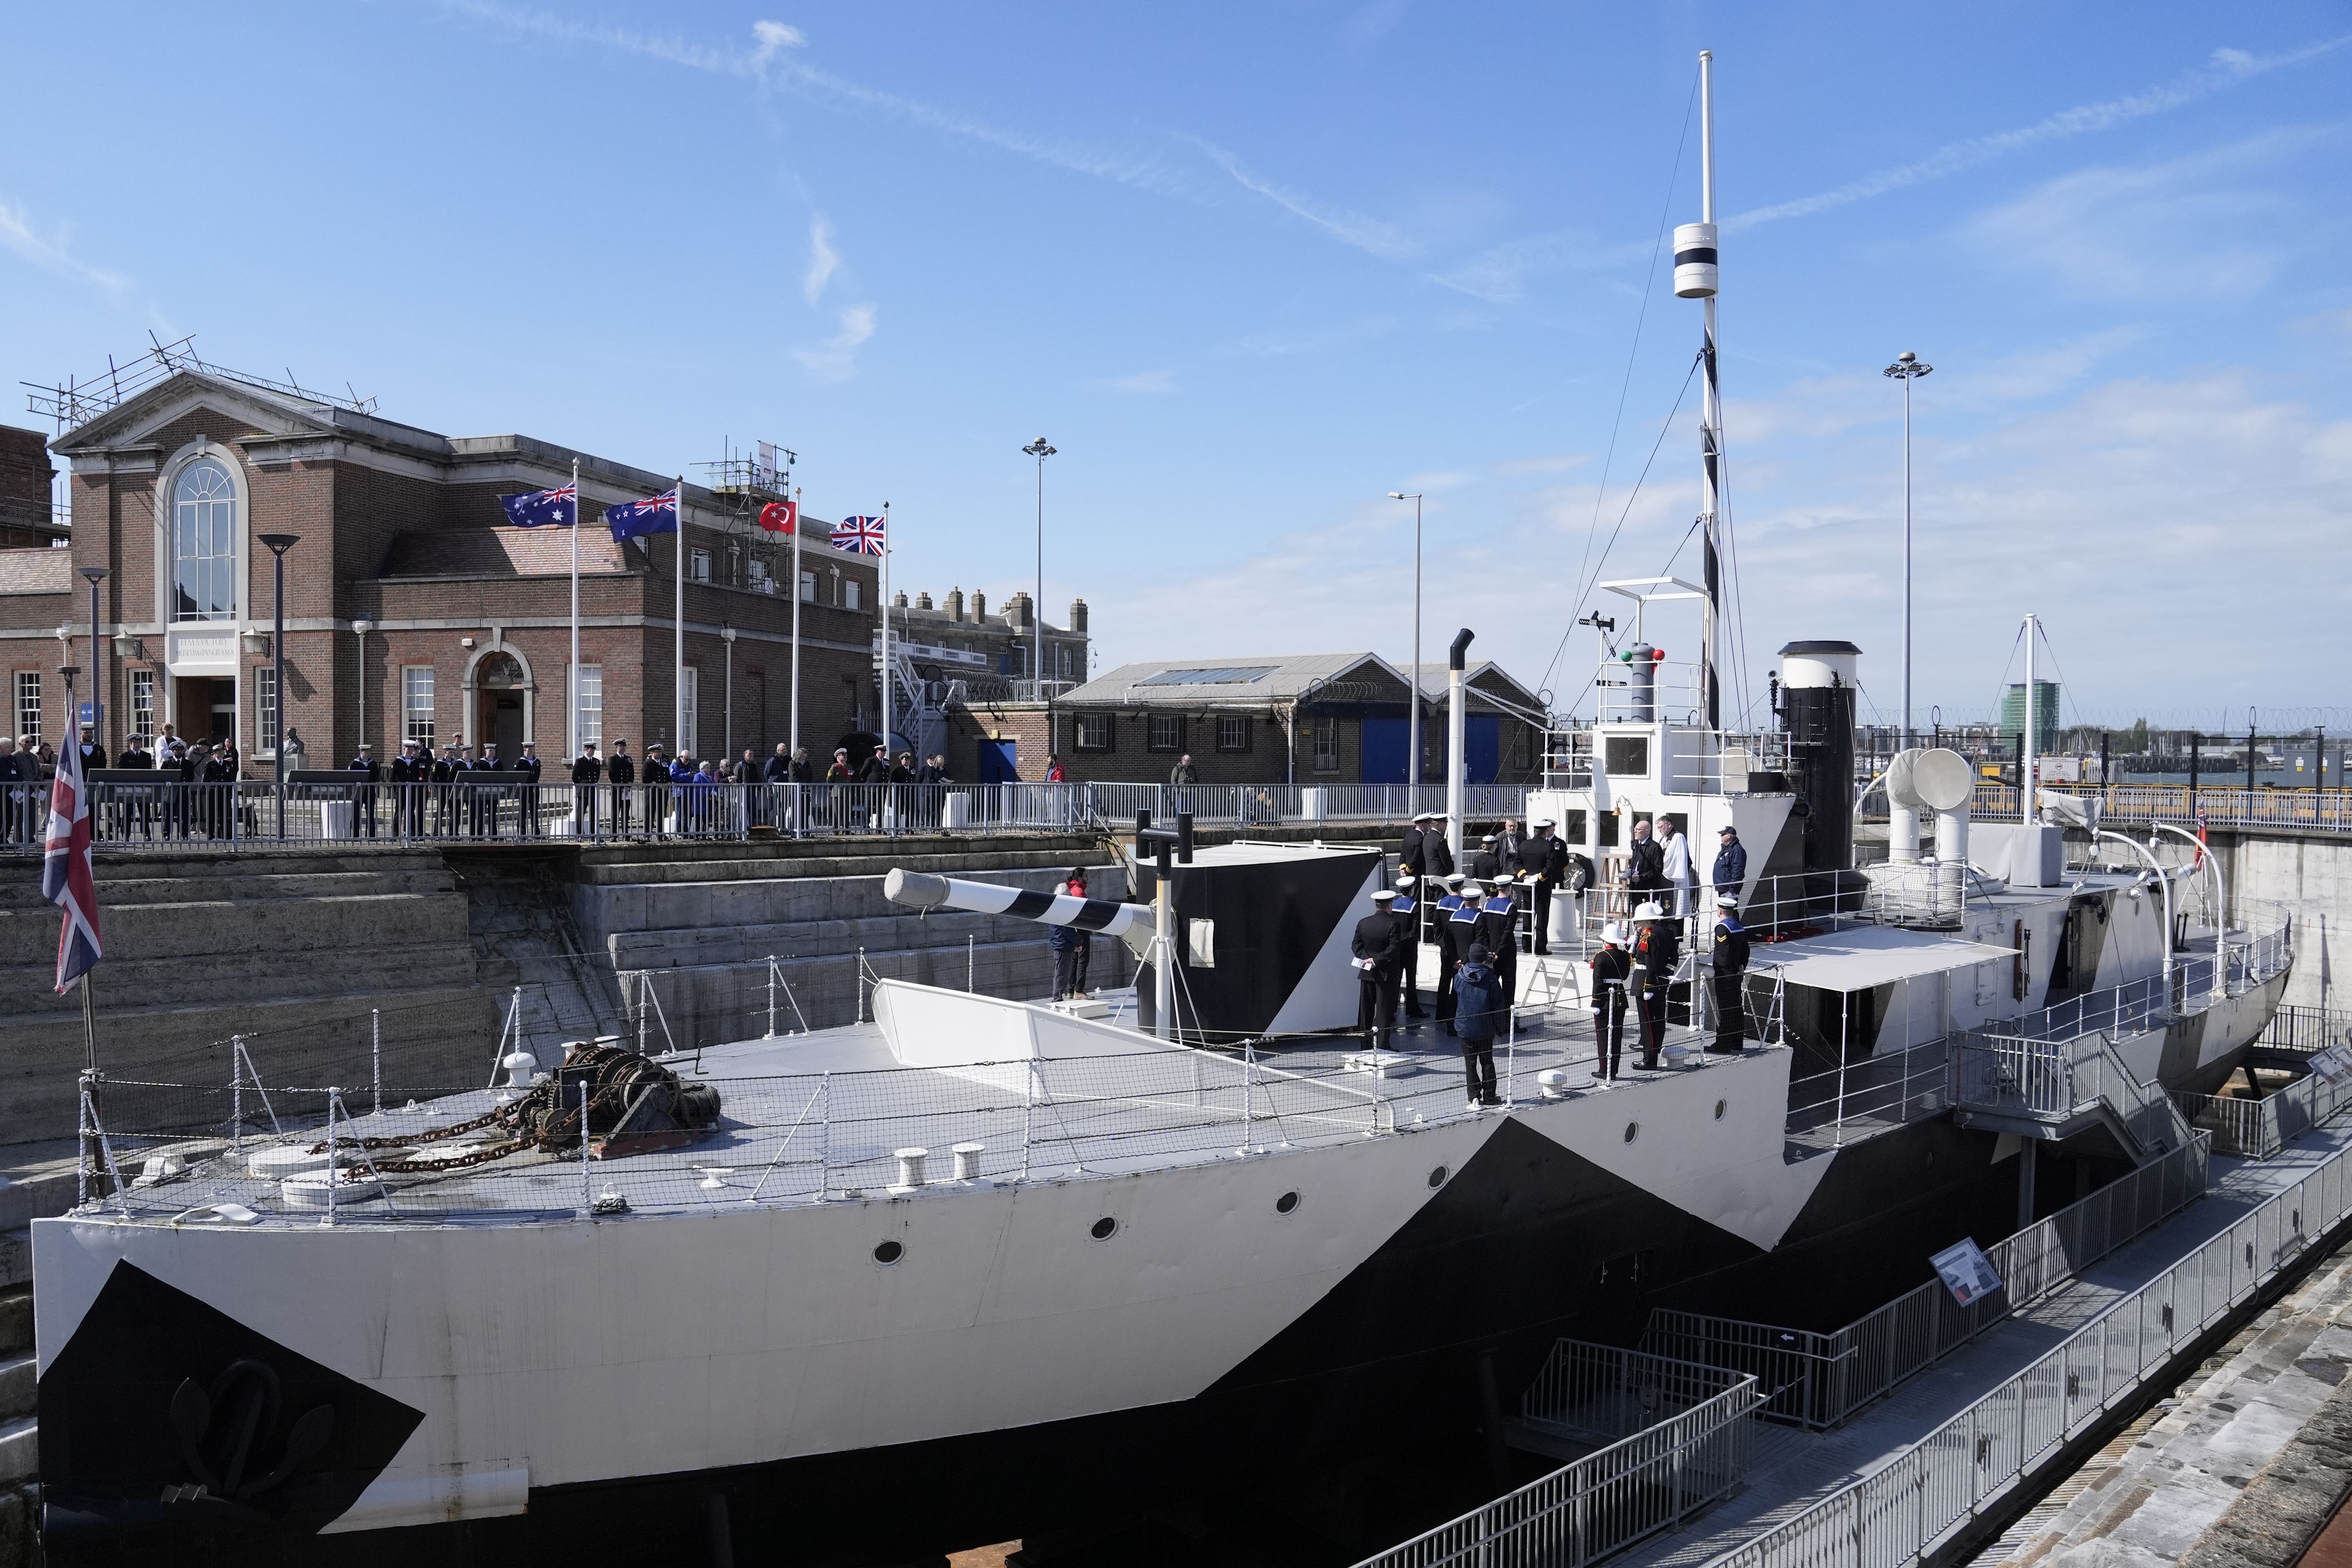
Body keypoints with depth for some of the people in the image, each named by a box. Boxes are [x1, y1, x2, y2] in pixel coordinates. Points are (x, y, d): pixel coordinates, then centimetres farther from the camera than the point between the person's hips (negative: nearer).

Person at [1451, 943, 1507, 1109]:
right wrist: (1499, 1027, 4)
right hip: (1485, 1028, -1)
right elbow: (1499, 1004, -6)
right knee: (1487, 1062, 12)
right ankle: (1489, 1097, 17)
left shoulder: (1460, 976, -5)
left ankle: (1474, 1098, 5)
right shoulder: (1491, 978, -11)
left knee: (1470, 1064, 8)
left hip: (1465, 1027, 1)